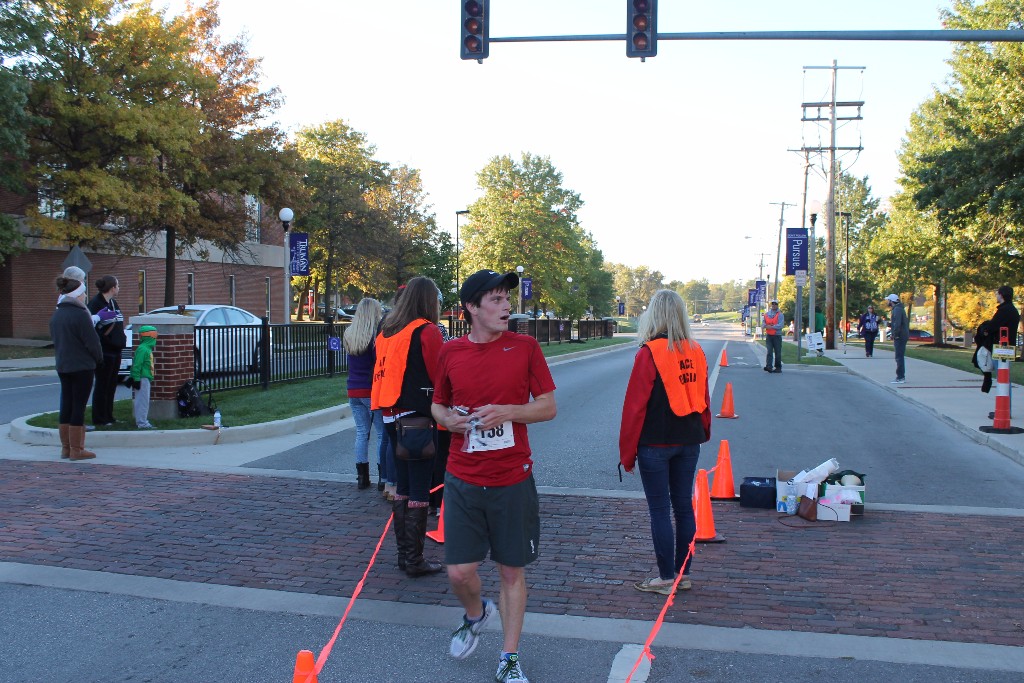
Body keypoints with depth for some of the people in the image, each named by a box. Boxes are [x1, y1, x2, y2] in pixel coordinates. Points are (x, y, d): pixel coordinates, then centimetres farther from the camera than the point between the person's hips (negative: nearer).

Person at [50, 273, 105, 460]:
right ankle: (76, 450, 1)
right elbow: (92, 341, -16)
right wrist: (99, 358, 1)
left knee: (66, 405, 13)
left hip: (62, 366, 8)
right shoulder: (80, 314, -17)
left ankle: (66, 448, 19)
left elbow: (54, 338, 17)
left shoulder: (56, 315, 9)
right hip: (82, 367, -8)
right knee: (78, 407, -3)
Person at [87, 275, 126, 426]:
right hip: (104, 351, -9)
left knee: (111, 385, 13)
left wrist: (122, 337, 14)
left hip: (115, 351, 9)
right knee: (102, 385, -2)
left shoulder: (113, 303, 16)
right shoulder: (96, 303, -12)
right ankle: (99, 419, 6)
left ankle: (108, 416, 21)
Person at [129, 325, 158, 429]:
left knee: (144, 401, 15)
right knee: (142, 401, -7)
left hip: (146, 379, 10)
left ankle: (142, 421, 21)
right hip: (143, 379, -10)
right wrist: (136, 379, -20)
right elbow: (137, 365, -19)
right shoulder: (142, 349, -16)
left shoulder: (147, 348, 16)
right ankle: (142, 422, -5)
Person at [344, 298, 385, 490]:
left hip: (354, 390, 6)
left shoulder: (349, 335, 5)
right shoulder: (377, 335, -14)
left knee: (361, 433, 12)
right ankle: (383, 476, 5)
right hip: (373, 391, -6)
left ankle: (362, 476, 13)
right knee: (381, 433, 4)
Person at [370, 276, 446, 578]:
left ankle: (403, 553, 23)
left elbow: (383, 371, 13)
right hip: (418, 416, -7)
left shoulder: (387, 331, 11)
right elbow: (439, 375, -12)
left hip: (392, 416, 7)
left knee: (403, 486, 16)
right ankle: (415, 561, 5)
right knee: (419, 489, 0)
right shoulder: (427, 331, -10)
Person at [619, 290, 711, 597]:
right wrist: (703, 433, 23)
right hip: (689, 442, 6)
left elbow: (635, 405, -12)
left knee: (659, 510, 2)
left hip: (655, 444, -6)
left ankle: (666, 578, 9)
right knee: (684, 505, 13)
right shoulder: (696, 352, 4)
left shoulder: (649, 353, -13)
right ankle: (683, 574, 21)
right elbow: (704, 398, 12)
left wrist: (627, 452, -6)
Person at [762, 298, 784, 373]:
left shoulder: (780, 314, -1)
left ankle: (778, 367, 11)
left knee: (777, 352, 3)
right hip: (768, 335, 3)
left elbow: (780, 325, -12)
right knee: (769, 351, -8)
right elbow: (764, 324, 11)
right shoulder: (766, 314, 12)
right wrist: (767, 326, -11)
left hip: (777, 336, -3)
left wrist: (771, 327, -17)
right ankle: (769, 366, -15)